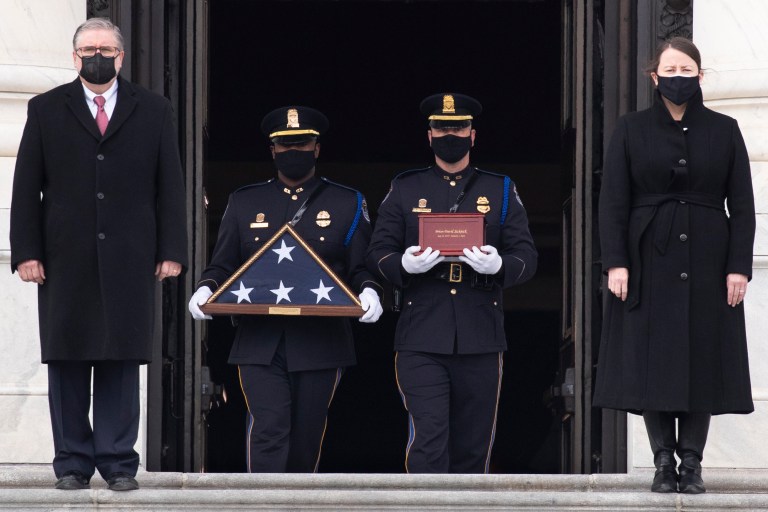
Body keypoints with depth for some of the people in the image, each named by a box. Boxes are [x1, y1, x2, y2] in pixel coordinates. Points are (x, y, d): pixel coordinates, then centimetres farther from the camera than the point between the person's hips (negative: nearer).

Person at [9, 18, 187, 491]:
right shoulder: (46, 110, 10)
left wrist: (172, 252, 0)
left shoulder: (154, 111, 10)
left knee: (123, 360, -1)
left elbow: (170, 186, 8)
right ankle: (73, 464, 6)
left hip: (129, 260, 0)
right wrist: (27, 252, -3)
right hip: (65, 260, 0)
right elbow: (27, 186, 6)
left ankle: (119, 463, 3)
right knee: (67, 363, 1)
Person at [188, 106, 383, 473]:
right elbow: (222, 266, 13)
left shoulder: (347, 204, 10)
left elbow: (361, 269, 6)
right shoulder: (245, 202, 13)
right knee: (268, 432, -13)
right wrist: (205, 290, -8)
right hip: (260, 344, 0)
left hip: (320, 346, 0)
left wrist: (369, 292, -16)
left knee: (305, 441, 7)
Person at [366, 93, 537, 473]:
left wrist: (498, 265, -18)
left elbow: (526, 257, 5)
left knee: (473, 446, 7)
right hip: (421, 342, -2)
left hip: (481, 341, 2)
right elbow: (378, 254, 6)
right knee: (428, 442, -12)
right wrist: (405, 265, -17)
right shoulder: (404, 191, 10)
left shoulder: (501, 192, 11)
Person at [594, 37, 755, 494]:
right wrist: (616, 262, -9)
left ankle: (692, 464, 5)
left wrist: (739, 266, -5)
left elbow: (742, 205, 3)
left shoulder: (724, 131, 5)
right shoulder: (632, 130, 4)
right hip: (650, 262, 0)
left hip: (707, 262, 0)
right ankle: (664, 461, 4)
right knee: (651, 360, -3)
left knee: (703, 357, -1)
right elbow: (613, 202, 0)